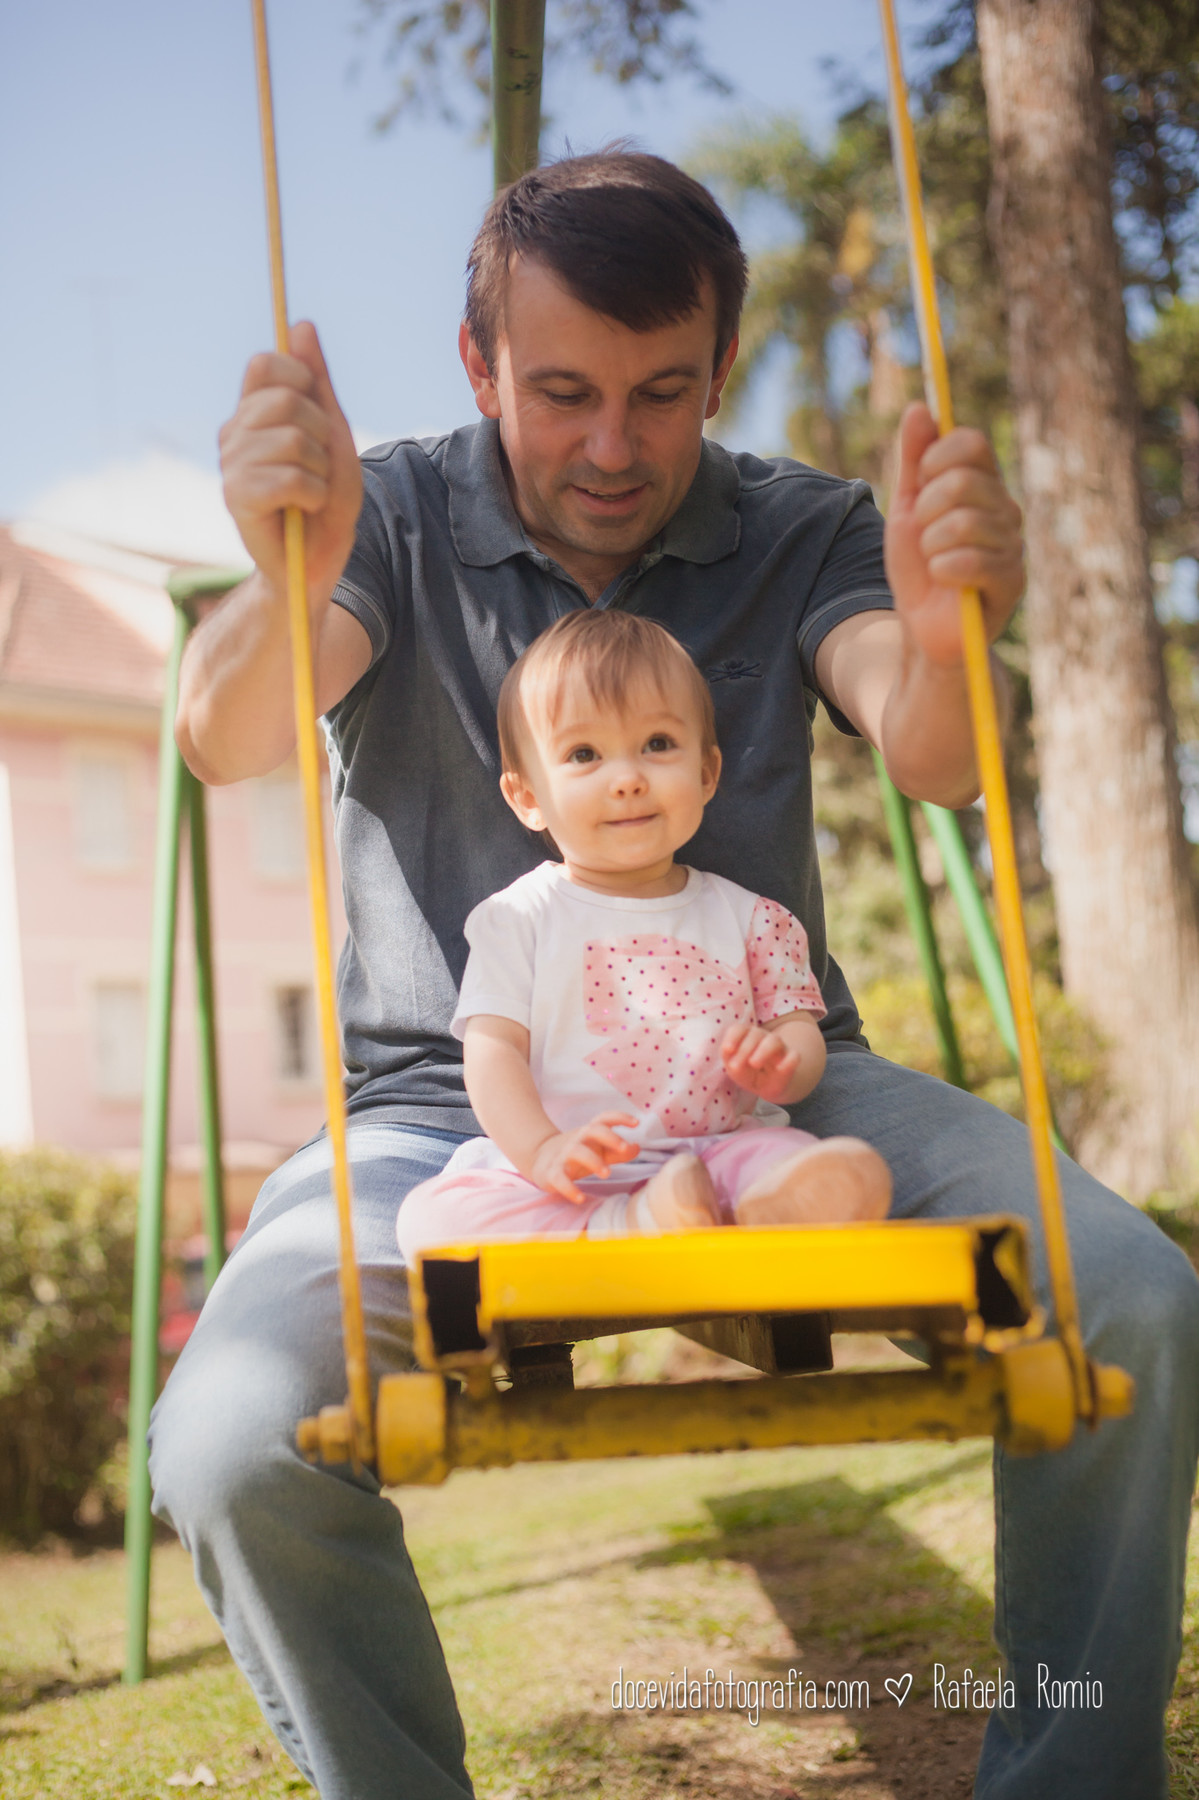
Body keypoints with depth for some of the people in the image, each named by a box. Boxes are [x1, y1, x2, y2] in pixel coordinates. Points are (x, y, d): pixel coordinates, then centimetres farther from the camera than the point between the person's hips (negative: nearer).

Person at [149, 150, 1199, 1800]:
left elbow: (929, 761, -14)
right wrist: (287, 588, -42)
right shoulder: (395, 520, 0)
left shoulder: (801, 533, 4)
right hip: (452, 1107, -1)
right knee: (234, 1445, -29)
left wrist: (942, 639, -39)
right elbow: (223, 740, -18)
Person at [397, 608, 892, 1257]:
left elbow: (801, 1033, 12)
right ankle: (633, 1228, -40)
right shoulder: (518, 919, 8)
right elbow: (491, 1052, -2)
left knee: (855, 1176, -26)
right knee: (428, 1215, -30)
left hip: (721, 1152, 1)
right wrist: (543, 1149, -21)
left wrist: (782, 1066, -14)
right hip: (567, 1181, -1)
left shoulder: (747, 918, 14)